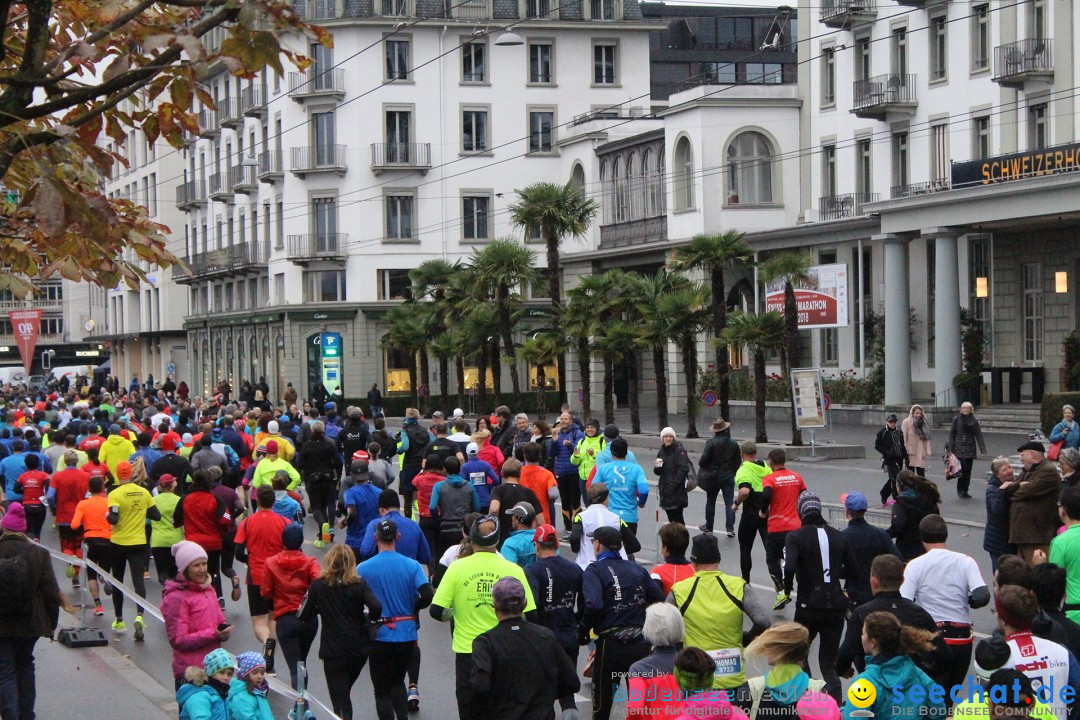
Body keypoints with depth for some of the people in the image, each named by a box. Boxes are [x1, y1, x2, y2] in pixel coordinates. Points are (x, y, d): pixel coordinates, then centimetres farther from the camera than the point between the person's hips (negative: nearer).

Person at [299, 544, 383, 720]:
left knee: (341, 703, -2)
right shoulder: (360, 584, -4)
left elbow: (304, 615, -3)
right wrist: (368, 619, 1)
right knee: (344, 693, 26)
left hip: (333, 651, -2)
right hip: (360, 649, 2)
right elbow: (376, 607, -19)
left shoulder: (318, 585, -4)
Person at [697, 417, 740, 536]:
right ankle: (730, 528, -5)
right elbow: (738, 461, 3)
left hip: (713, 476, -2)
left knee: (710, 501, 14)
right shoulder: (734, 444, -2)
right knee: (729, 503, 2)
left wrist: (701, 465, 4)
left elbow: (704, 459, -17)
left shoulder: (711, 442, -15)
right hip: (728, 476, 2)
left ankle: (708, 526, 23)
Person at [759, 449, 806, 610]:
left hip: (776, 527, -5)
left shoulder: (769, 479, -11)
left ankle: (781, 592, -8)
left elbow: (766, 496, -27)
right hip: (795, 526, 5)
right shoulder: (797, 477, 6)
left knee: (772, 560, 6)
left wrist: (763, 511, -11)